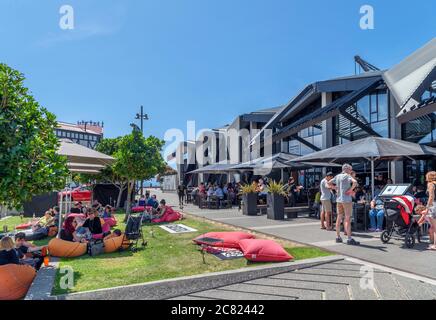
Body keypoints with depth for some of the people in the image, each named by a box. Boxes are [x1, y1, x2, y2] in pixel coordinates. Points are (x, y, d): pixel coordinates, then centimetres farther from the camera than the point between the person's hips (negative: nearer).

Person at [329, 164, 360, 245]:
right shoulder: (347, 176, -8)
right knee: (348, 219, -7)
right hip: (346, 199, -7)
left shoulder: (337, 176, 12)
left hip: (338, 199, 7)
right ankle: (349, 239, -7)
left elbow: (329, 183, 21)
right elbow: (355, 182, -26)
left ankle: (338, 237, 17)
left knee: (339, 218, 12)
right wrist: (351, 190, -13)